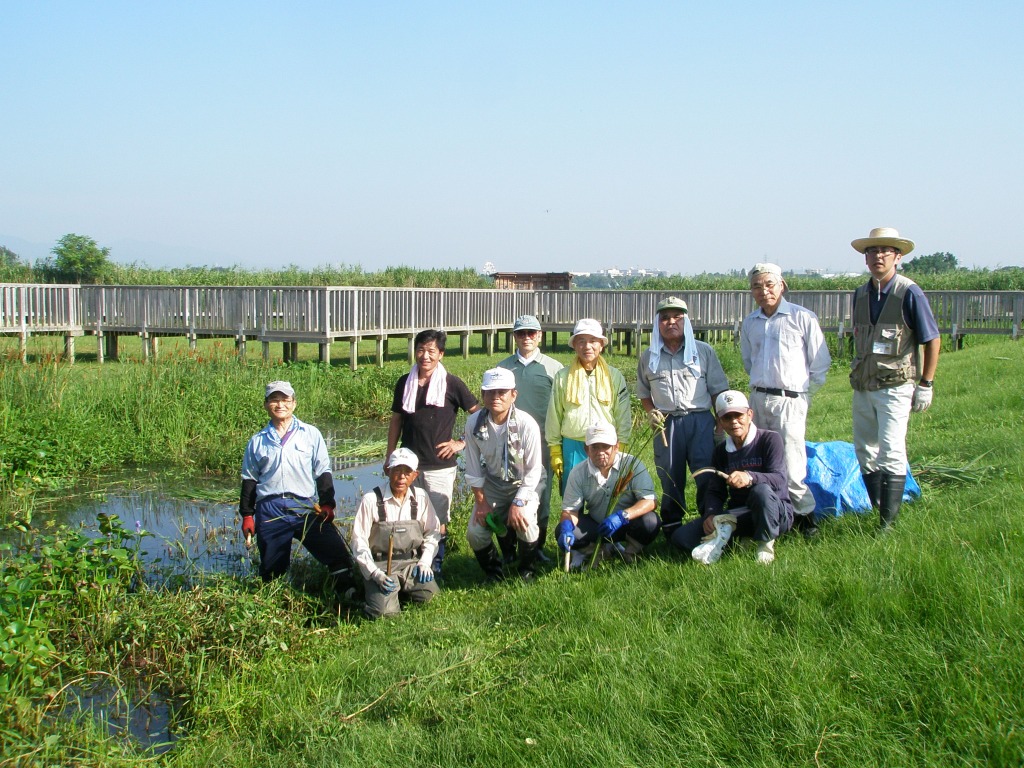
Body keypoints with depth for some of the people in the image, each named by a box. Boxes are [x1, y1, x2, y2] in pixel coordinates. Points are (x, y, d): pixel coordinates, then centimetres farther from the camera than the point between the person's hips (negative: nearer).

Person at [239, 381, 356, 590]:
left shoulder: (310, 434, 9)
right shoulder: (257, 441, 14)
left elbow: (323, 472, 10)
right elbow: (249, 480, 17)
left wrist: (327, 504, -1)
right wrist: (247, 515, 11)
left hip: (306, 508, -1)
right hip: (270, 511, 1)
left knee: (338, 555, -14)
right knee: (271, 571, 4)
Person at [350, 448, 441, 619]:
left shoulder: (420, 498, 0)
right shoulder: (371, 500, -12)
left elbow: (433, 532, 11)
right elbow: (359, 541, -9)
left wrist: (425, 562, -2)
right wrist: (374, 573, -16)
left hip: (411, 563, 4)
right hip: (380, 565, -4)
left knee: (431, 597, -17)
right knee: (384, 612, -22)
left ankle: (402, 590, 15)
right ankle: (376, 591, 14)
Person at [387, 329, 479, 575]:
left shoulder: (451, 384, -4)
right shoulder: (404, 383, 6)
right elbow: (396, 420, 14)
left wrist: (462, 442, -5)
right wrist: (389, 456, 11)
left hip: (440, 465, -3)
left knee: (438, 521, 1)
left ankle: (435, 567, 15)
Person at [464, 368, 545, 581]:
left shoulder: (526, 424, -25)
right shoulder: (474, 423, -17)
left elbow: (533, 471, -18)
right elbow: (473, 468, -7)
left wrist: (518, 503, -24)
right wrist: (481, 503, -8)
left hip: (525, 484, -3)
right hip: (492, 484, 3)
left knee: (525, 522, -28)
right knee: (475, 533, -10)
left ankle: (526, 571, 0)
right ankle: (494, 572, 21)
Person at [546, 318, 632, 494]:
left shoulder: (615, 377, 4)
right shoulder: (563, 377, 4)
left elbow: (623, 416, 5)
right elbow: (554, 415, 7)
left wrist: (619, 450, 0)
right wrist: (555, 452, 5)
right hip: (573, 448, 0)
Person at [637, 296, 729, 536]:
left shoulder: (704, 351, 6)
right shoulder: (649, 357, 12)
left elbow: (718, 390, 6)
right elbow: (644, 393, 21)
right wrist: (651, 412, 2)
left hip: (700, 421, -2)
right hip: (666, 425, 2)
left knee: (707, 476, -10)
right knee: (670, 478, 6)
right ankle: (671, 526, 16)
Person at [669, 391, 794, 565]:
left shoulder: (769, 439, -7)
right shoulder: (721, 451, 10)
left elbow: (779, 479, -21)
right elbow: (715, 491, 5)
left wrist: (750, 477, -41)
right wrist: (711, 514, -17)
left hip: (776, 514, -4)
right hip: (740, 516, 4)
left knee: (761, 490, -41)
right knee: (681, 536, -14)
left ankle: (766, 545, -20)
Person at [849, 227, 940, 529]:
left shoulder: (909, 292, -10)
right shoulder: (860, 294, 9)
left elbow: (932, 340, -6)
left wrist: (925, 384, -8)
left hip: (895, 386, -7)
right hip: (862, 387, 7)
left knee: (890, 452, -12)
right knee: (865, 451, 10)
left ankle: (888, 523, -9)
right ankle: (879, 511, 21)